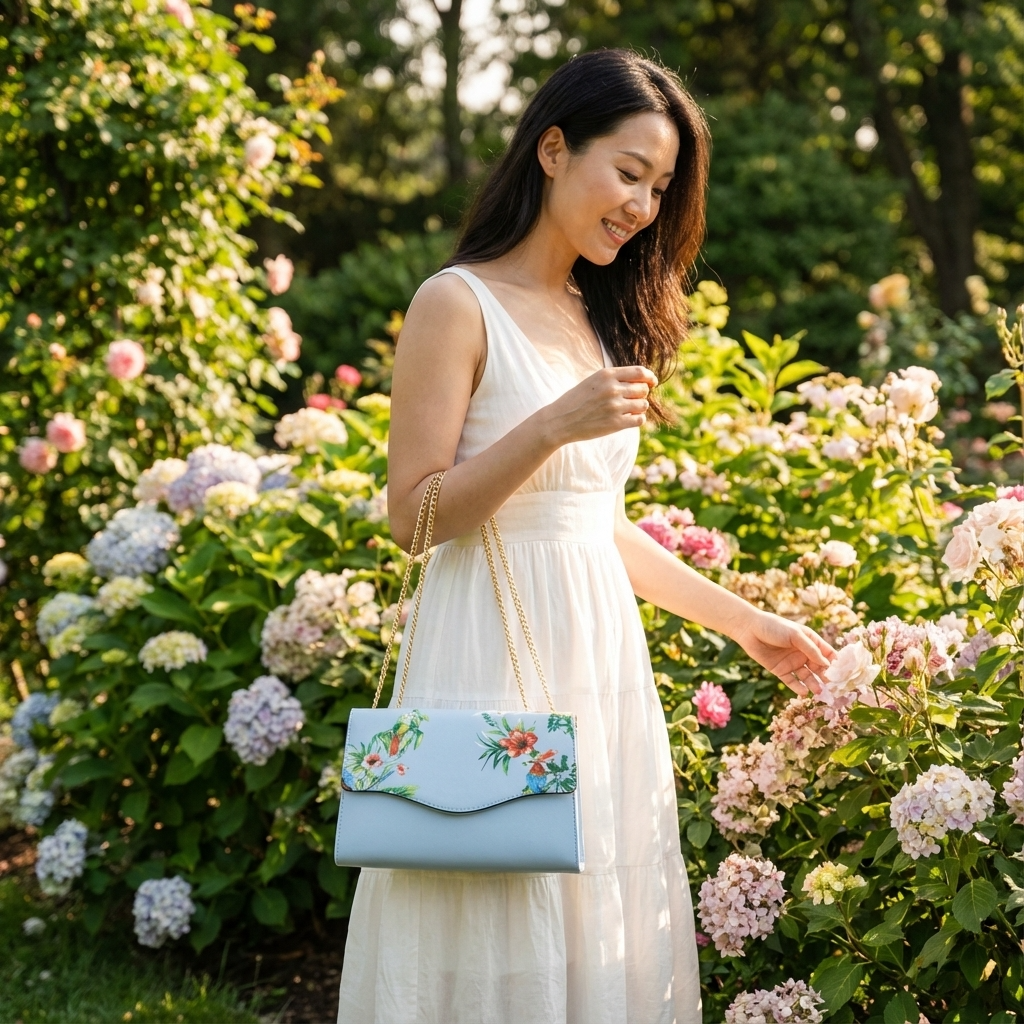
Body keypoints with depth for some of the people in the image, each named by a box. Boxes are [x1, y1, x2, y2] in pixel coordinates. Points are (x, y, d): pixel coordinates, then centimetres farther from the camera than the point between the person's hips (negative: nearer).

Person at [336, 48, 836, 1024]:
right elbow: (414, 515, -12)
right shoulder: (459, 304, -8)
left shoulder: (600, 317, 14)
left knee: (603, 929, 10)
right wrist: (554, 426, -22)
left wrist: (744, 621, 19)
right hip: (498, 658, -7)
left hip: (600, 652, 7)